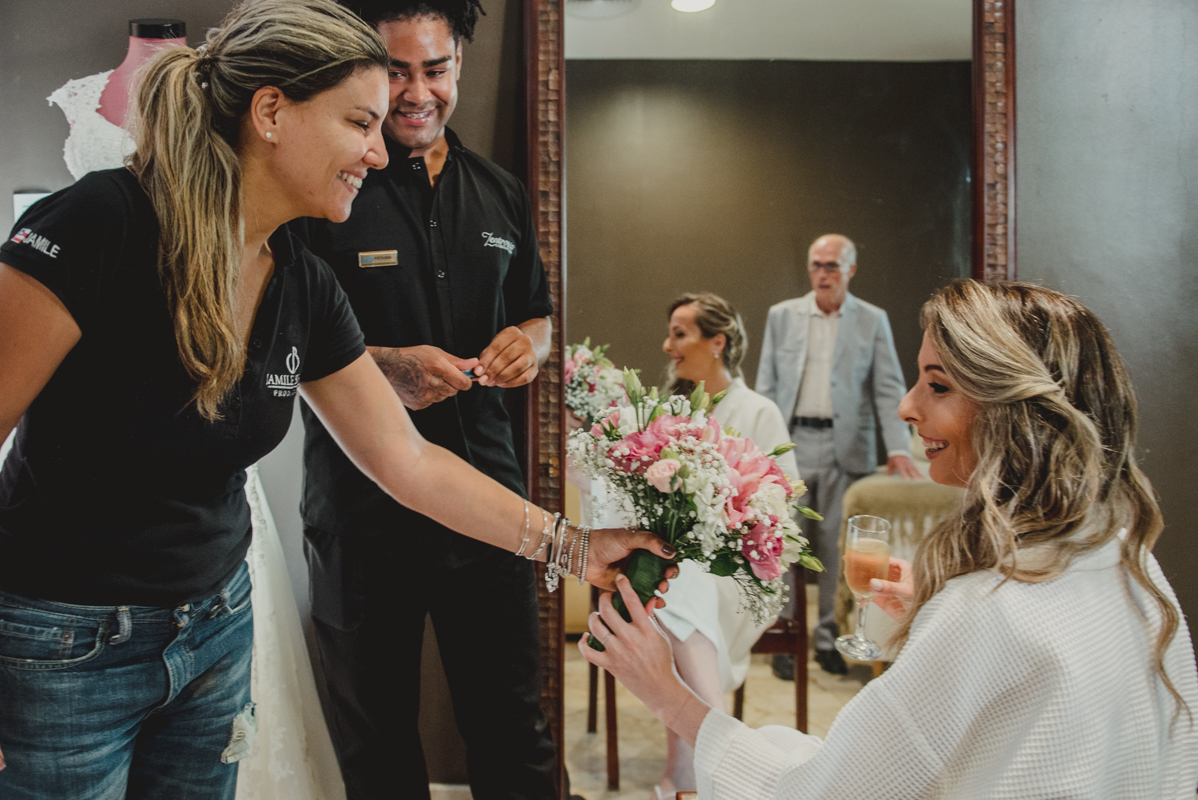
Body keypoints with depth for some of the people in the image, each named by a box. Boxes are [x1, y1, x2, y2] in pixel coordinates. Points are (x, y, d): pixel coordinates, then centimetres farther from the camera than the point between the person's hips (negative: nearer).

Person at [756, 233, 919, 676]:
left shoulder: (873, 321, 6)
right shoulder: (782, 316, 9)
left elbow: (889, 389, 2)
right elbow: (766, 385, 9)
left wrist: (898, 449, -9)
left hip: (845, 448, 0)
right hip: (791, 443, 1)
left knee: (837, 546, 4)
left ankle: (830, 636, 18)